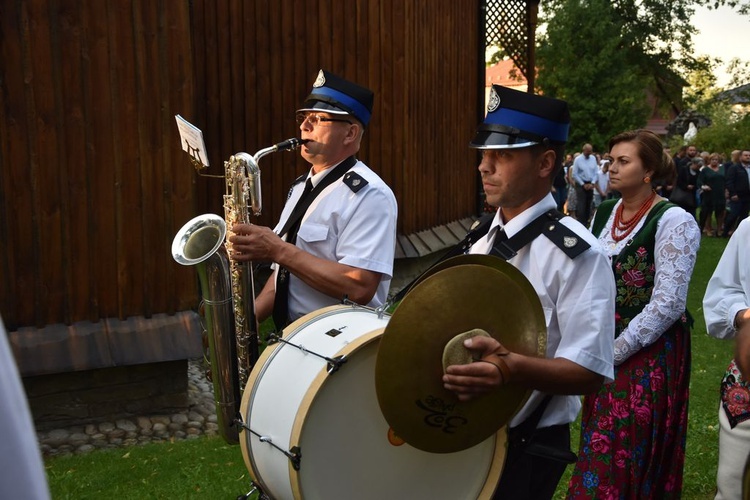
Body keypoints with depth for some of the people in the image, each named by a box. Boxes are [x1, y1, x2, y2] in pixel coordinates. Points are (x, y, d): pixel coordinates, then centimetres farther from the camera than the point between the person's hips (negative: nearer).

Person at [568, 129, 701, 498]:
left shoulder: (673, 222, -15)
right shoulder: (604, 213, 6)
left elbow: (667, 304, -19)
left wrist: (615, 351, -15)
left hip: (648, 354, -6)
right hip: (603, 347, 6)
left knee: (626, 456, 3)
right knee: (598, 448, 16)